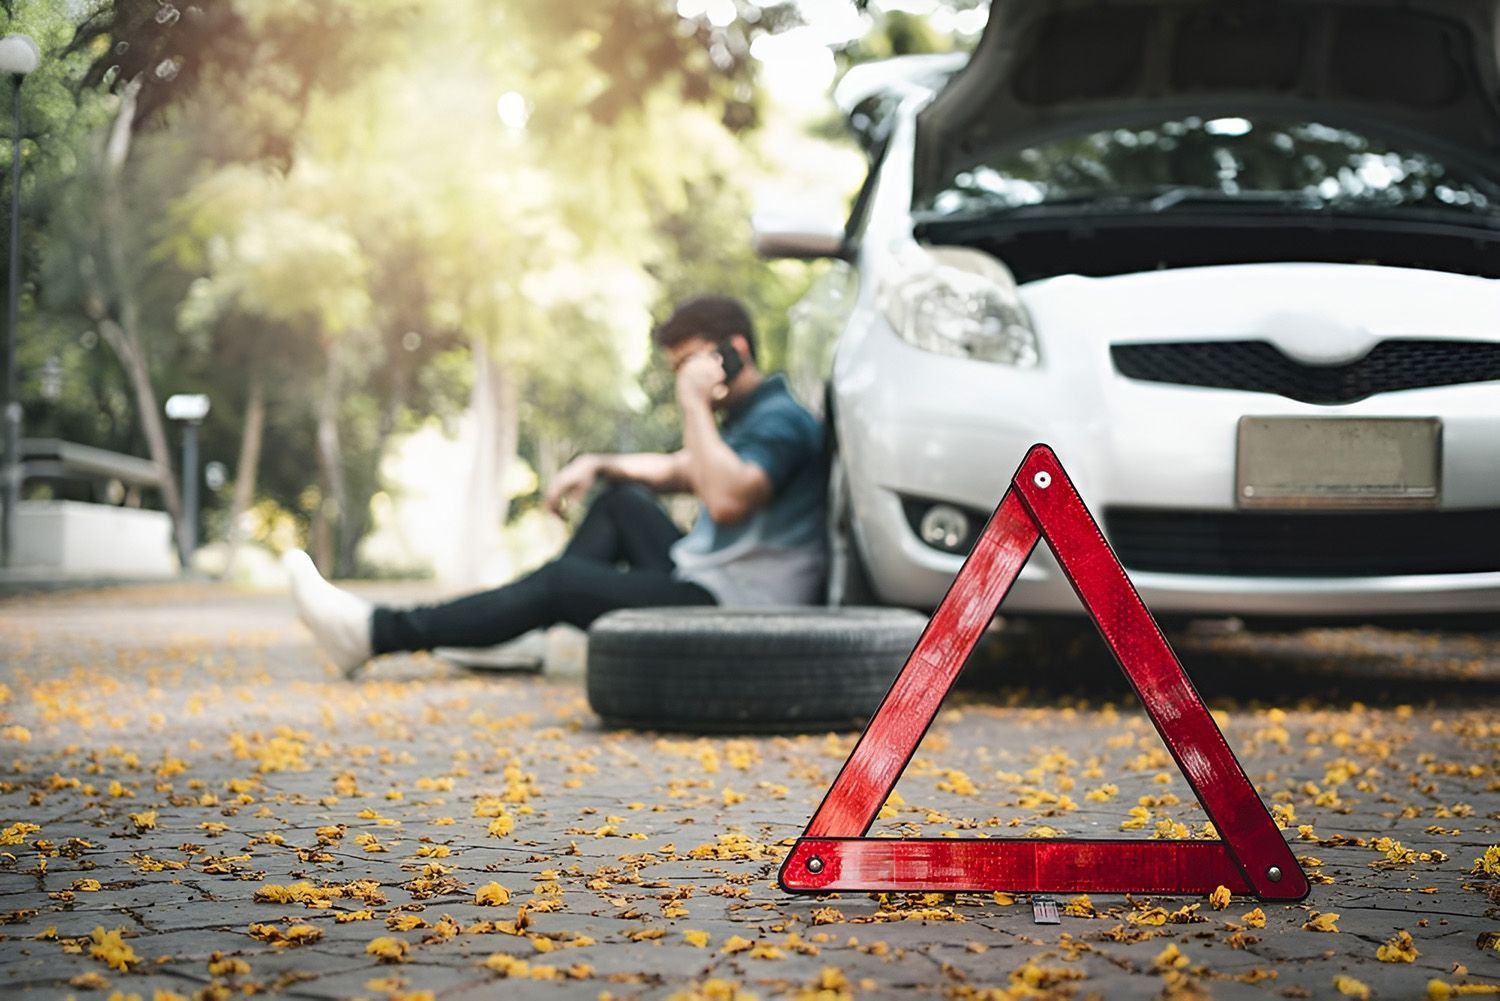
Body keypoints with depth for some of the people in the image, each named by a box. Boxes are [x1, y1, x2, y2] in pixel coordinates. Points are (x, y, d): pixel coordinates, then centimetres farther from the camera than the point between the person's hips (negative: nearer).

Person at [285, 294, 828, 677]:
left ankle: (379, 632, -9)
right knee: (621, 499, 16)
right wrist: (595, 465, 16)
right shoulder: (746, 418, 19)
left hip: (733, 606, -10)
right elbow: (674, 471, 33)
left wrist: (696, 404, -24)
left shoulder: (782, 421, -15)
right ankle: (518, 636, 8)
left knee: (561, 582, -14)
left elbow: (726, 499, -33)